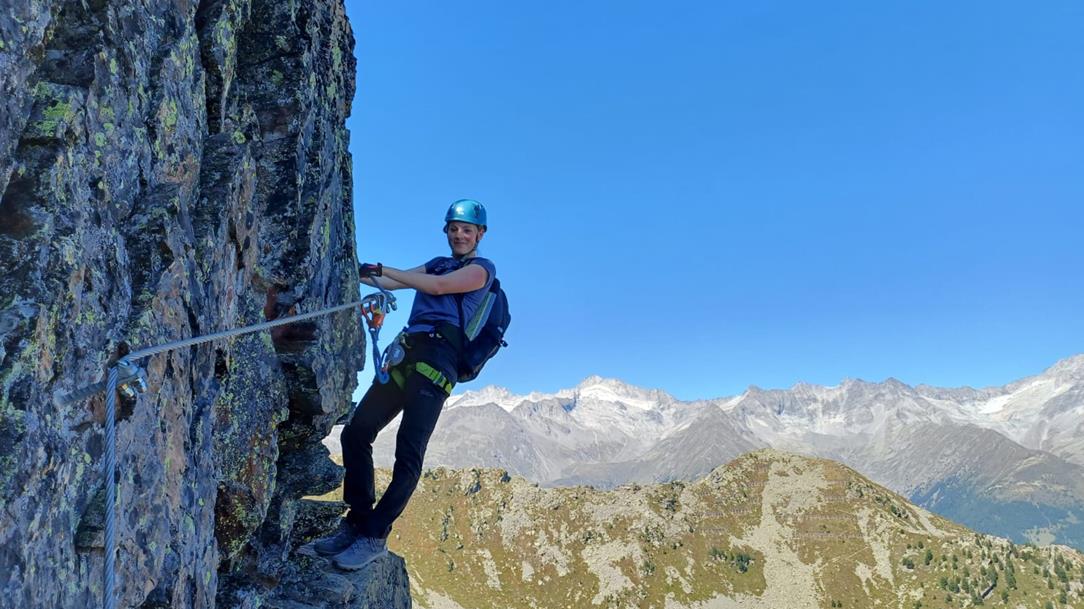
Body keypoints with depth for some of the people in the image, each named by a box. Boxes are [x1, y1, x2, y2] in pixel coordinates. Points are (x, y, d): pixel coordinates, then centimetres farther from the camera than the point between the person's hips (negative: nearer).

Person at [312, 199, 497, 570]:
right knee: (355, 433, 0)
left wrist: (384, 269, -12)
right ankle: (357, 523, 6)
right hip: (406, 356, 8)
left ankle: (375, 537, -10)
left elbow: (440, 286, -12)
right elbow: (390, 283, 17)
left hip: (436, 361, -7)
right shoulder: (437, 264, 28)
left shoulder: (483, 269, 6)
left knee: (408, 453, -14)